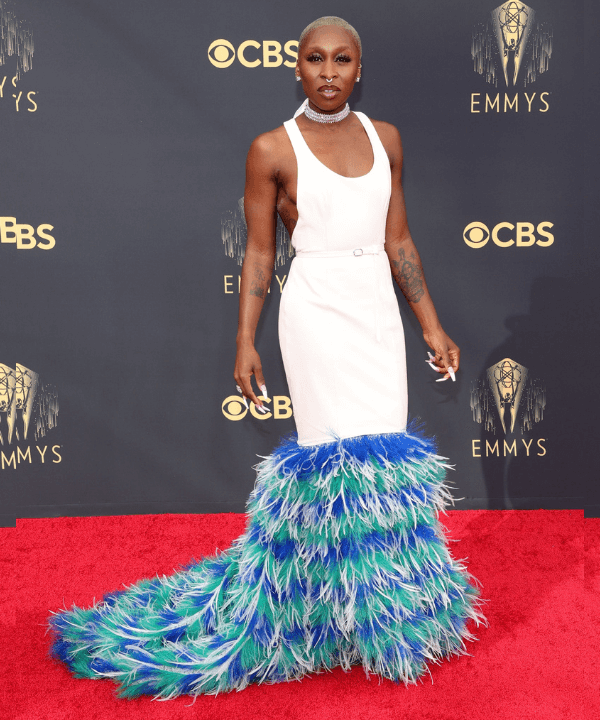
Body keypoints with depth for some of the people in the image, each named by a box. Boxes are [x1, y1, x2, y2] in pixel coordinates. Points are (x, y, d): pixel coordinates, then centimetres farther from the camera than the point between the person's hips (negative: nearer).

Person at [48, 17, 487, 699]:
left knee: (384, 455, 7)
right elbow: (258, 253, -1)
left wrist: (431, 326, 11)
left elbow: (397, 241, 13)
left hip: (379, 310, 5)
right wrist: (245, 343, -6)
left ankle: (387, 603, 25)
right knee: (342, 456, -4)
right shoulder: (272, 149, -3)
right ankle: (349, 616, 15)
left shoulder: (384, 137, 10)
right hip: (315, 310, -5)